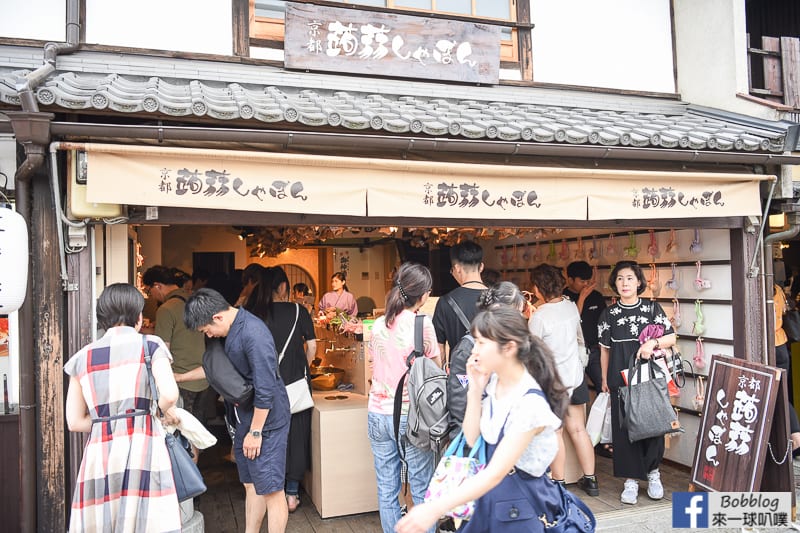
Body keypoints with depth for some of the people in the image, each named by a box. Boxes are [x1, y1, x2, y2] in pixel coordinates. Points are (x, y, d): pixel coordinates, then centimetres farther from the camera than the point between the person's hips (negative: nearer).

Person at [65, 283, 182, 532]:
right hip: (141, 448, -4)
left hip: (98, 455, 4)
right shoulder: (150, 345, 2)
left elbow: (74, 422, 13)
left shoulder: (82, 357, 13)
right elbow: (169, 394, -13)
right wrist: (165, 411, 7)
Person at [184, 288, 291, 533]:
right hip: (245, 418, 10)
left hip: (265, 421, -10)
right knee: (251, 484, 20)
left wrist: (256, 431, -18)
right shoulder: (233, 328, 7)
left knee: (271, 490, 1)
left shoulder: (253, 334, -24)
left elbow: (265, 388, -24)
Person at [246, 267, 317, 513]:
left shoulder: (253, 313, -3)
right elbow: (312, 347, -2)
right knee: (296, 433, 10)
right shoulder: (298, 311, -5)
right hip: (296, 382, -1)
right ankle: (292, 494, 16)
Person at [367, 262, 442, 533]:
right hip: (410, 416, -5)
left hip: (378, 414, 5)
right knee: (422, 490, 7)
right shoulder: (422, 323, -11)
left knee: (386, 490, 11)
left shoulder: (378, 325, 4)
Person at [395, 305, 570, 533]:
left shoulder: (530, 403, -27)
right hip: (489, 494, 6)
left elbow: (495, 473, -30)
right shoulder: (492, 382, -5)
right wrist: (475, 389, -11)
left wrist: (434, 509, -36)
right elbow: (472, 439, 2)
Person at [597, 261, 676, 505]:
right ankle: (631, 480, 12)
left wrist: (653, 342, -16)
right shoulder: (608, 314, 6)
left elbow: (671, 338, 4)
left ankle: (653, 473, 23)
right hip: (621, 379, 1)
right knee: (624, 427, 1)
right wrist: (605, 379, 11)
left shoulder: (652, 308, 3)